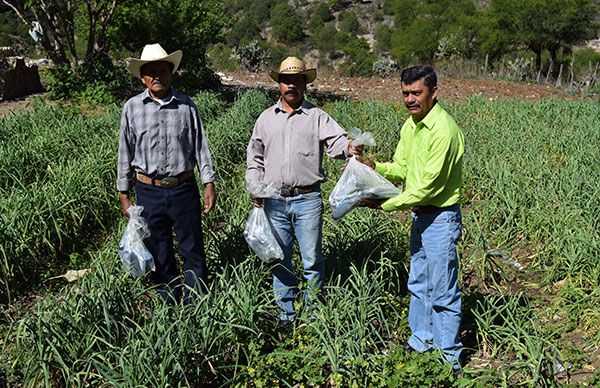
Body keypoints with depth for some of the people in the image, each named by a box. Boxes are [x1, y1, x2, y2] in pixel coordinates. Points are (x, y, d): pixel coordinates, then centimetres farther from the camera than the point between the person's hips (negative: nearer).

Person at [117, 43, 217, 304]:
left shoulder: (186, 105, 2)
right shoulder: (132, 107, 1)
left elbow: (200, 146, 5)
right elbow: (125, 153, 5)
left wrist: (209, 184, 0)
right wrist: (124, 195, 5)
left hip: (184, 189, 0)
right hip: (149, 192, 0)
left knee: (193, 251, 6)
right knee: (159, 255, 11)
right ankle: (169, 306, 26)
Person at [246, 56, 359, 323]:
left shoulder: (317, 117, 2)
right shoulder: (266, 118, 11)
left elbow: (336, 140, -14)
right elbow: (254, 156, 17)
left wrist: (349, 148, -37)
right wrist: (255, 187, 5)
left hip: (307, 199, -3)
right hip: (274, 201, 3)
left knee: (312, 259, 3)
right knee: (280, 259, 11)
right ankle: (286, 311, 26)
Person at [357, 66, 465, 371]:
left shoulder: (442, 130, -23)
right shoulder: (410, 125, 7)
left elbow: (428, 187, -24)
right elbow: (401, 169, 10)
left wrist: (385, 205, -20)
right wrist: (373, 166, -9)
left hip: (440, 218, -9)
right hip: (420, 216, 9)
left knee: (442, 292, 3)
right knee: (418, 285, 21)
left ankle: (449, 357, 18)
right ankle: (420, 341, 38)